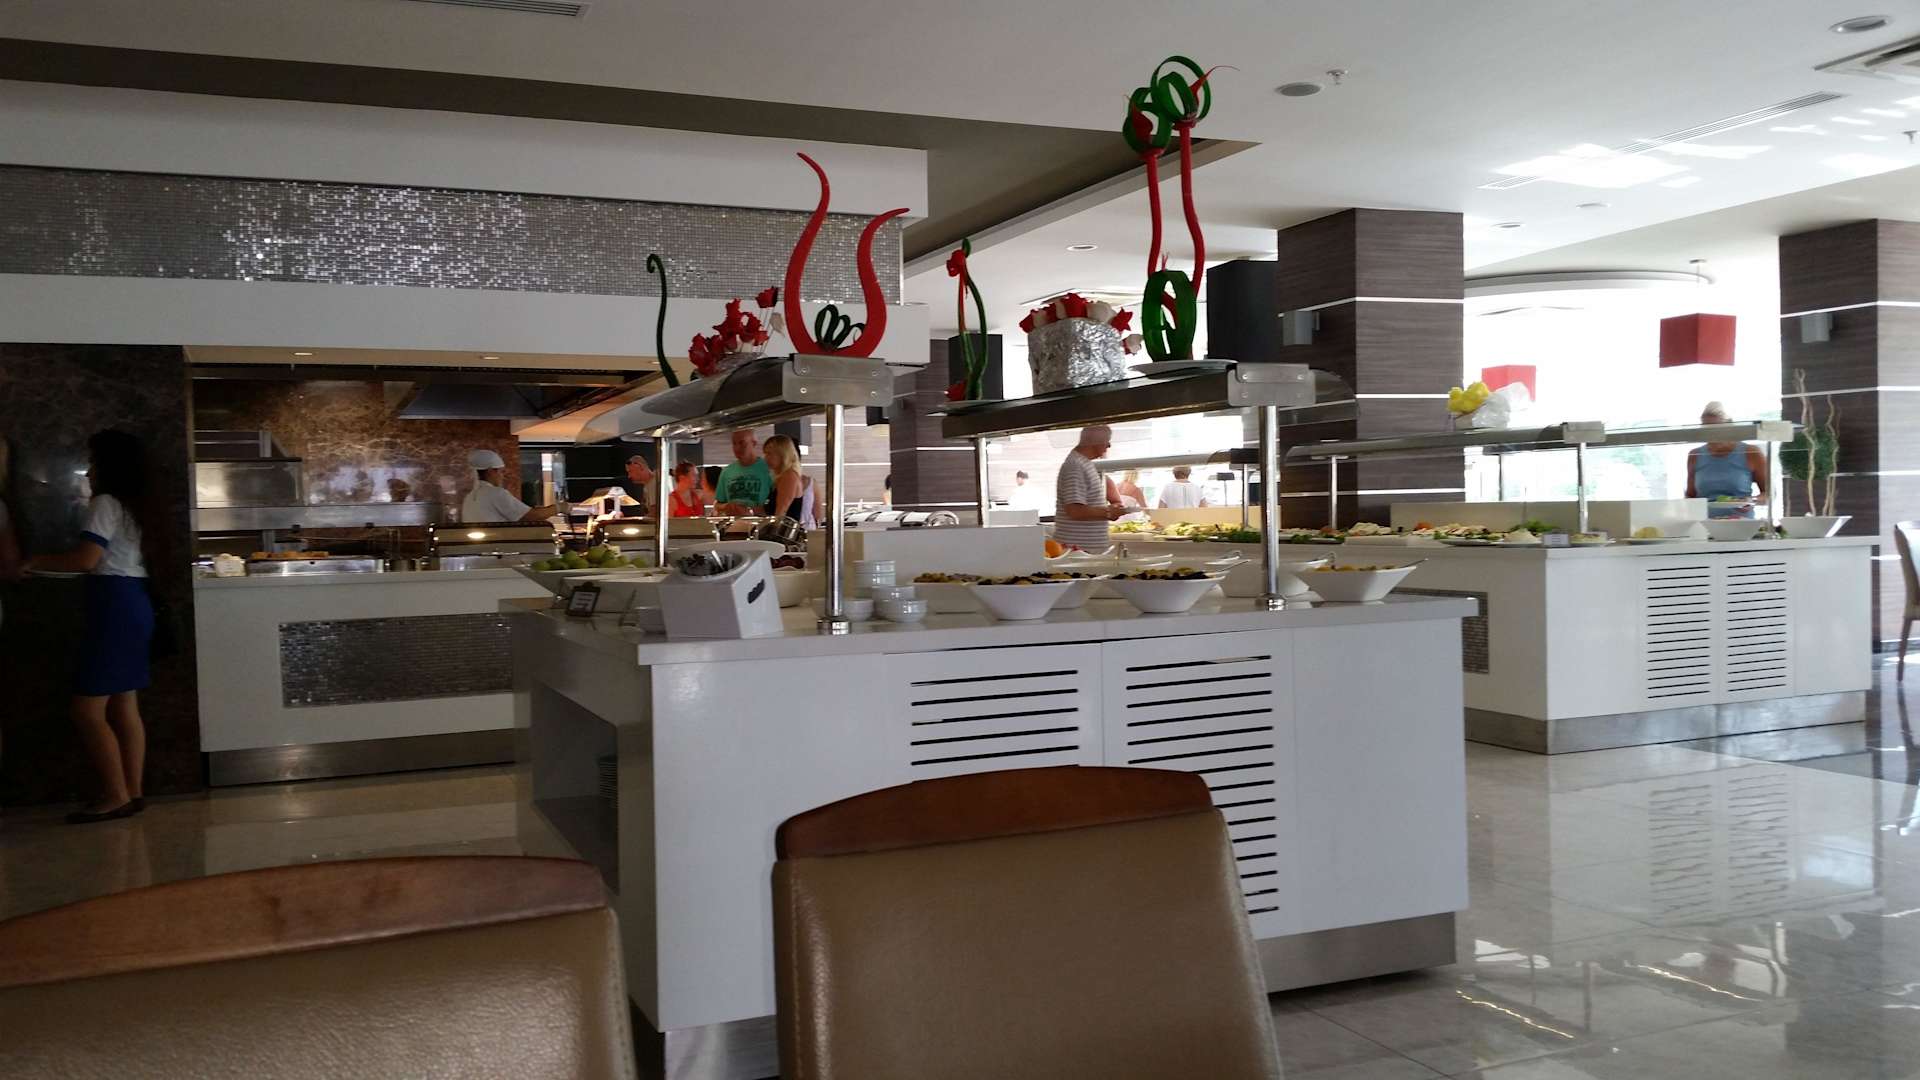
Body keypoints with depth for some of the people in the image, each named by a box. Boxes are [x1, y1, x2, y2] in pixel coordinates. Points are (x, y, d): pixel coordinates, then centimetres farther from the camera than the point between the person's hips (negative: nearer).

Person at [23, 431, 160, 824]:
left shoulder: (106, 503, -10)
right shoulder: (134, 505, 18)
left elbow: (85, 560, -18)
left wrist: (37, 562, -5)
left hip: (115, 605, -10)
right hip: (133, 602, 10)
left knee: (87, 709, -6)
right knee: (124, 707, 10)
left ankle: (115, 796, -4)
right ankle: (132, 792, 11)